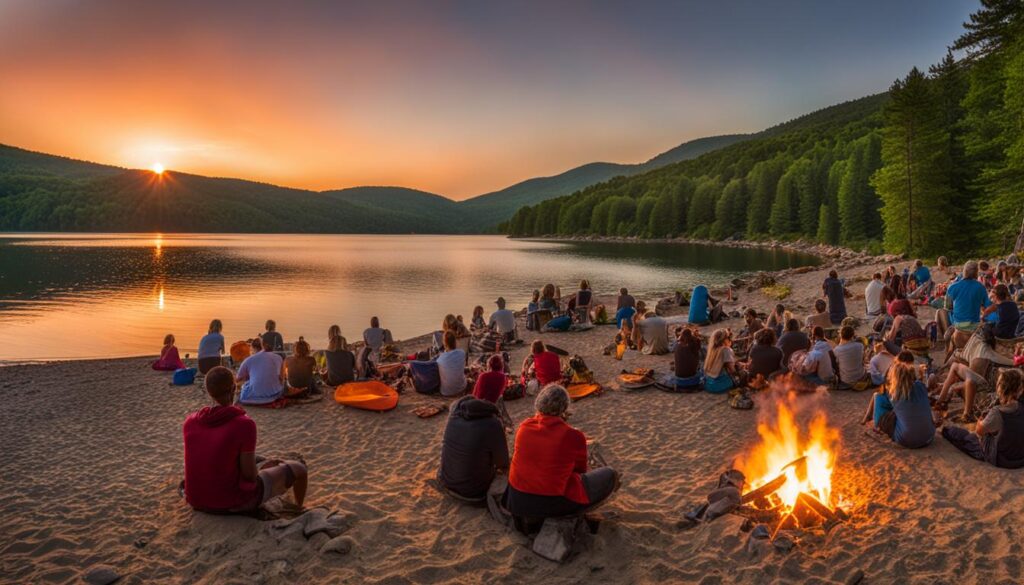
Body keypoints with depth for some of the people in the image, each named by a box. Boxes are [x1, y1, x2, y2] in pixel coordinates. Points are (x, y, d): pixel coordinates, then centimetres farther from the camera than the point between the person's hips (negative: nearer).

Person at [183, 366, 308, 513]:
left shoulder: (190, 421, -7)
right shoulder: (245, 424, -24)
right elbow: (250, 475, -20)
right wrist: (256, 470, 4)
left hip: (198, 501, 6)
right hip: (234, 502, -6)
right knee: (298, 468, 17)